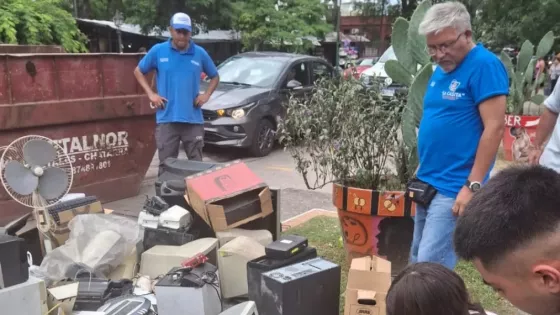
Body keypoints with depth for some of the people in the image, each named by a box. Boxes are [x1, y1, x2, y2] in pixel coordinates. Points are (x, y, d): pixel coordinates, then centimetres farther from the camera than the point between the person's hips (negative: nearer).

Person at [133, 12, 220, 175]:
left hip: (193, 119, 1)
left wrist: (207, 94, 1)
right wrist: (151, 94, 0)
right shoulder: (158, 51, 1)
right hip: (166, 118, -1)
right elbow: (138, 71, 12)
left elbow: (215, 76, 17)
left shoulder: (200, 53, 4)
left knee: (196, 164, 10)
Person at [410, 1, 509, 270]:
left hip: (454, 189, -9)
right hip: (428, 184, 9)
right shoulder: (441, 70, 12)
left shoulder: (484, 65, -13)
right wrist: (424, 168, 17)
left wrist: (473, 186, -20)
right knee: (417, 262, 16)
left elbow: (494, 128, -18)